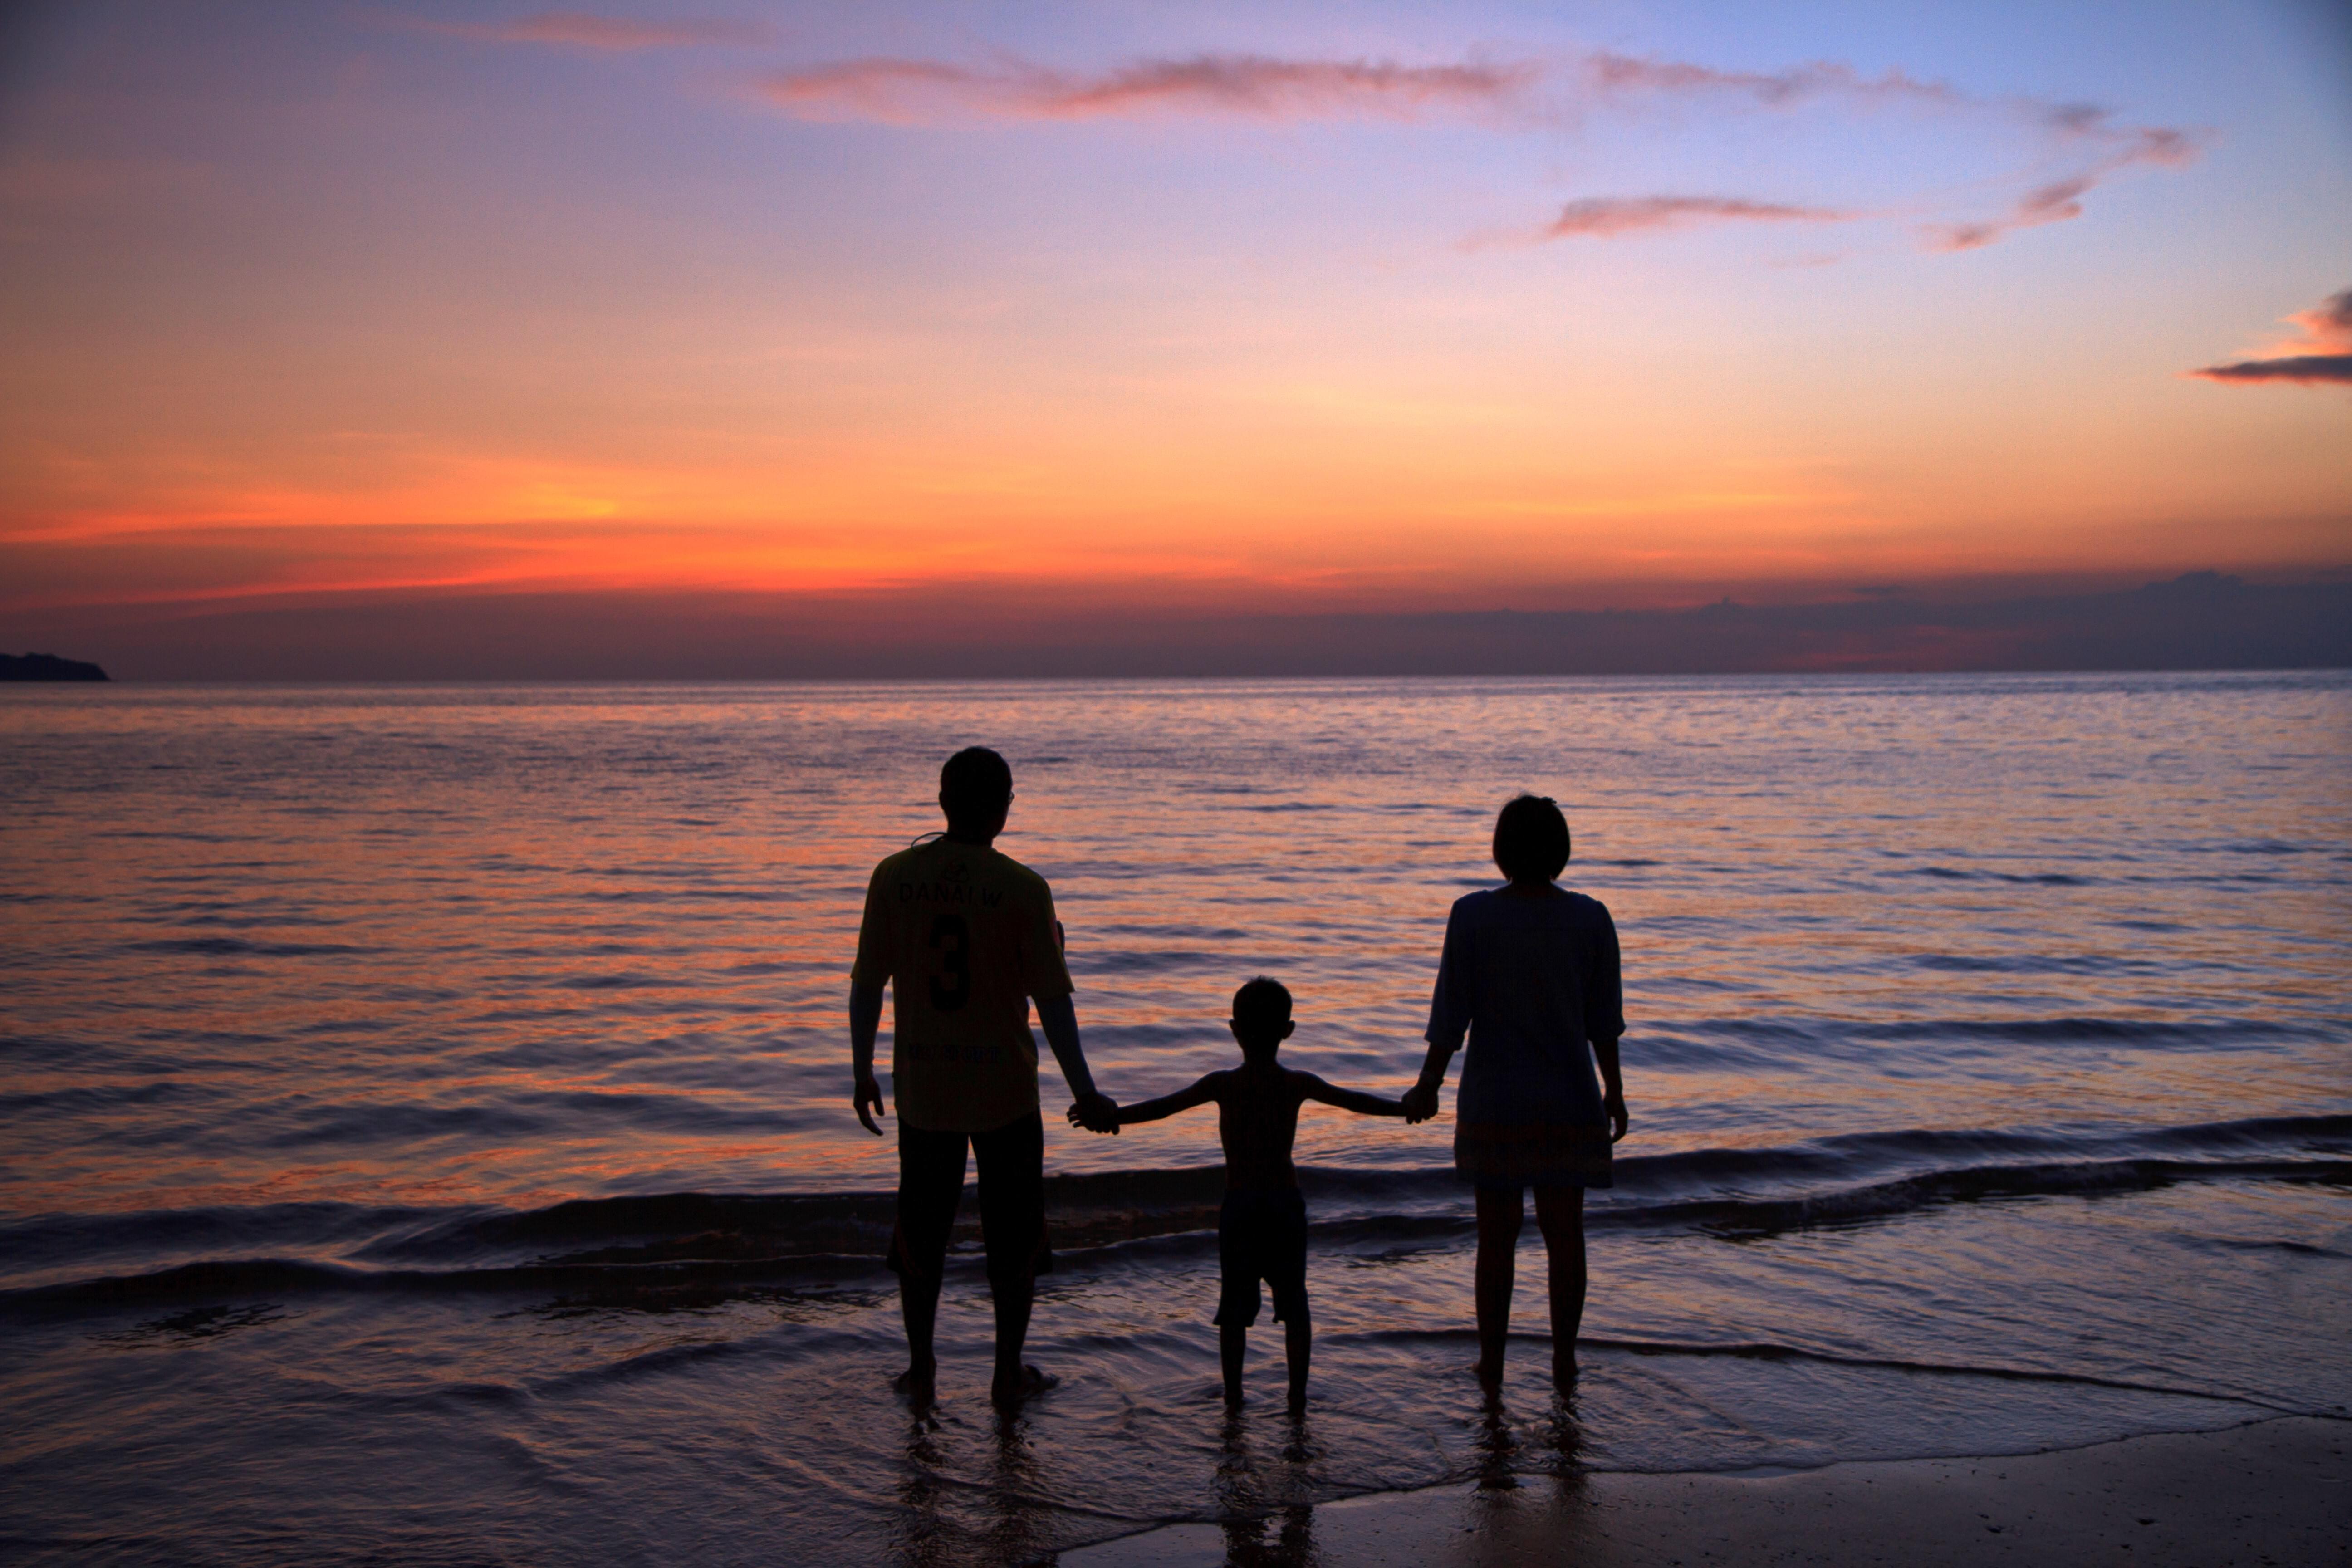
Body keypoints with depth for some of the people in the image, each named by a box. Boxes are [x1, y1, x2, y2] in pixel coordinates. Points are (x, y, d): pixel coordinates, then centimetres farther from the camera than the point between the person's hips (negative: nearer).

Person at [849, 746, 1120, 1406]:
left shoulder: (894, 876, -5)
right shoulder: (1022, 888, -12)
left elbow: (867, 984, 0)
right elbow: (1052, 999, -13)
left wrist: (862, 1074, 12)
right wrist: (1085, 1094, -8)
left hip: (922, 1087, 2)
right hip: (1004, 1087, -2)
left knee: (921, 1228, 18)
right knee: (1014, 1234, 13)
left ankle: (921, 1367, 27)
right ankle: (1009, 1373, 21)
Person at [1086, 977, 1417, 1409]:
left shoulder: (1222, 1085, -6)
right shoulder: (1299, 1085, -2)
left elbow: (1162, 1107, -7)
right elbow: (1356, 1102, 6)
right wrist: (1407, 1107, 18)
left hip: (1239, 1205, -1)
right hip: (1286, 1202, 1)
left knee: (1235, 1304, 9)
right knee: (1293, 1301, 12)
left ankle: (1233, 1392, 13)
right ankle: (1298, 1391, 14)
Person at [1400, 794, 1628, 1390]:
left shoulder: (1473, 916, -12)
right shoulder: (1592, 919, -7)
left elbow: (1451, 1014, -9)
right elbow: (1604, 1019, 0)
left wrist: (1428, 1085, 4)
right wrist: (1614, 1092, 12)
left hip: (1495, 1102, -1)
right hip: (1570, 1103, 1)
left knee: (1497, 1234, 10)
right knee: (1565, 1231, 14)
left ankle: (1491, 1359, 19)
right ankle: (1564, 1357, 24)